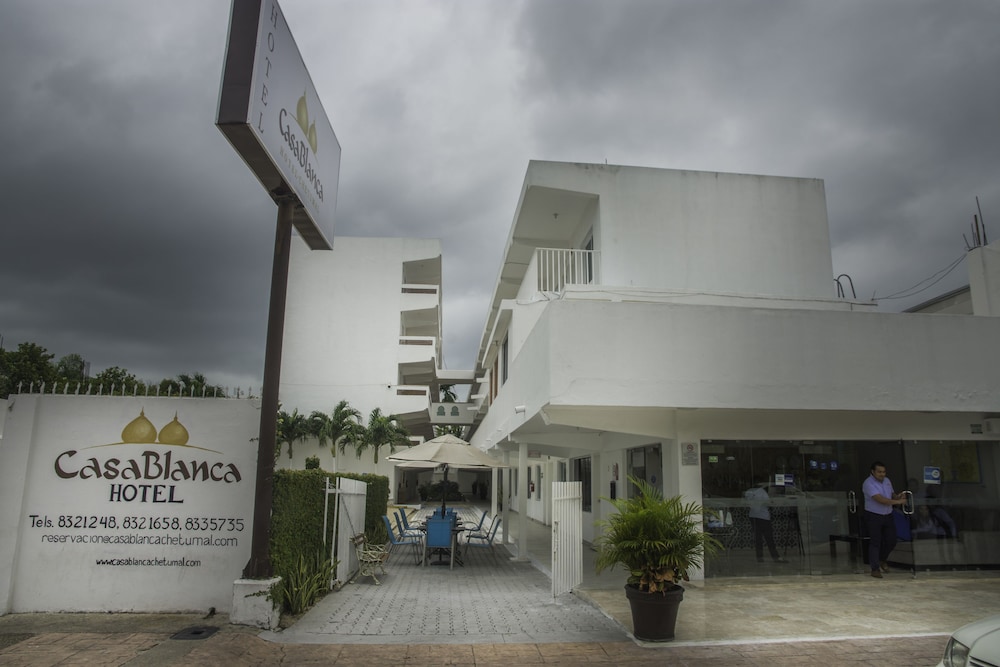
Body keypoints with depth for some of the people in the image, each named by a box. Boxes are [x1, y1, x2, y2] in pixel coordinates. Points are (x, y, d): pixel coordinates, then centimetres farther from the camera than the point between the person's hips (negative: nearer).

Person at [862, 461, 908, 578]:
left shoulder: (886, 481, 7)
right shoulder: (868, 484, -18)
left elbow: (892, 494, 18)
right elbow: (880, 499, -26)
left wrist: (897, 496, -5)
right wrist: (897, 502, -26)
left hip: (888, 515, 7)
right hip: (873, 516, -7)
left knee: (891, 541, 10)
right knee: (875, 542, -4)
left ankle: (882, 560, 36)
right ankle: (875, 569, 4)